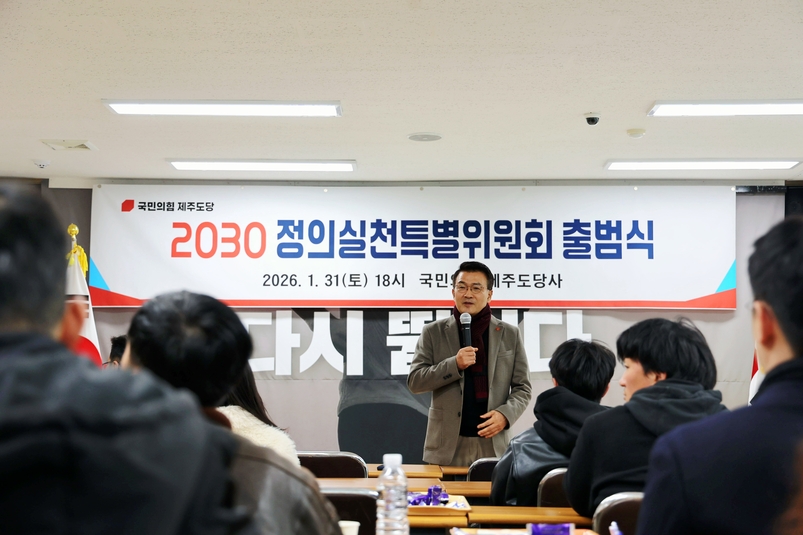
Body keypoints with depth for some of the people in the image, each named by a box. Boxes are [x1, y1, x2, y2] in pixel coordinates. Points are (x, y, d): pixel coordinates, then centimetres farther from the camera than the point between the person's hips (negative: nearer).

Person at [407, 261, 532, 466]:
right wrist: (454, 365, -14)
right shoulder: (433, 333, 5)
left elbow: (522, 387, 9)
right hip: (446, 445, -1)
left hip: (492, 444, 1)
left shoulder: (510, 335, 8)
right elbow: (414, 381, 0)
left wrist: (506, 414, -11)